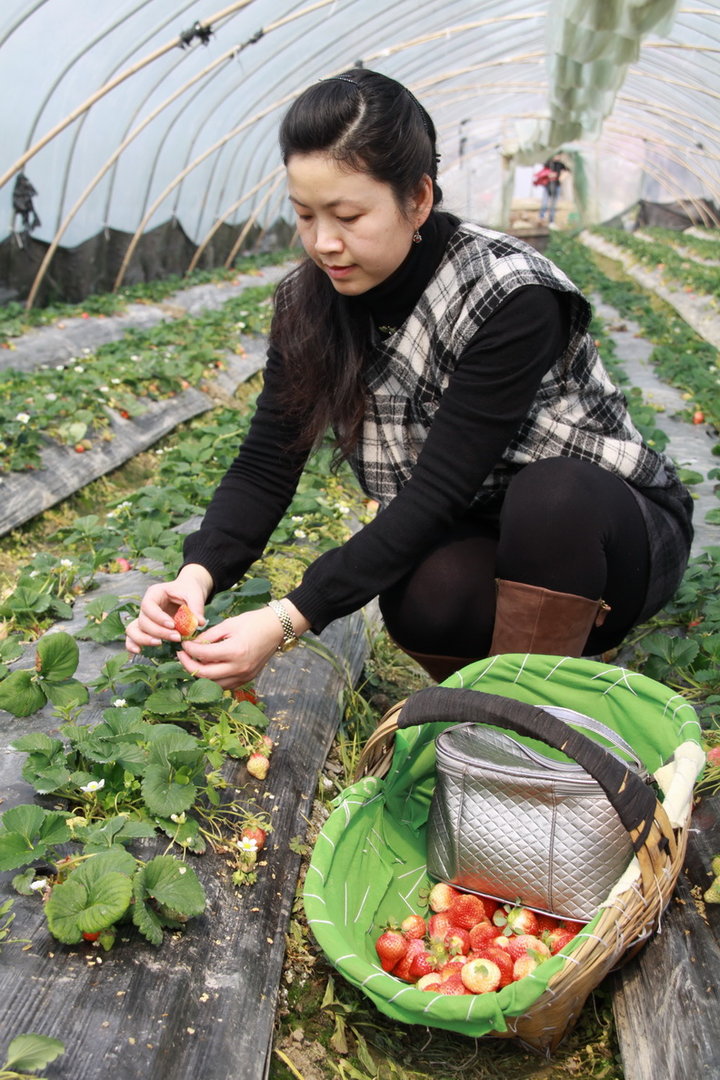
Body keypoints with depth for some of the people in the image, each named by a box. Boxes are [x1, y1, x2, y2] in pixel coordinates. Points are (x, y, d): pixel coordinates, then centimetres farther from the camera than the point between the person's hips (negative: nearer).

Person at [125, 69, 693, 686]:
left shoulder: (511, 299, -27)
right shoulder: (313, 302, -8)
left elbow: (437, 494, -31)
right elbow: (265, 467, -9)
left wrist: (288, 620, -36)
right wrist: (198, 575, -28)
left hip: (613, 538, -3)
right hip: (479, 544, 4)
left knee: (554, 494, -38)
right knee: (421, 600, -31)